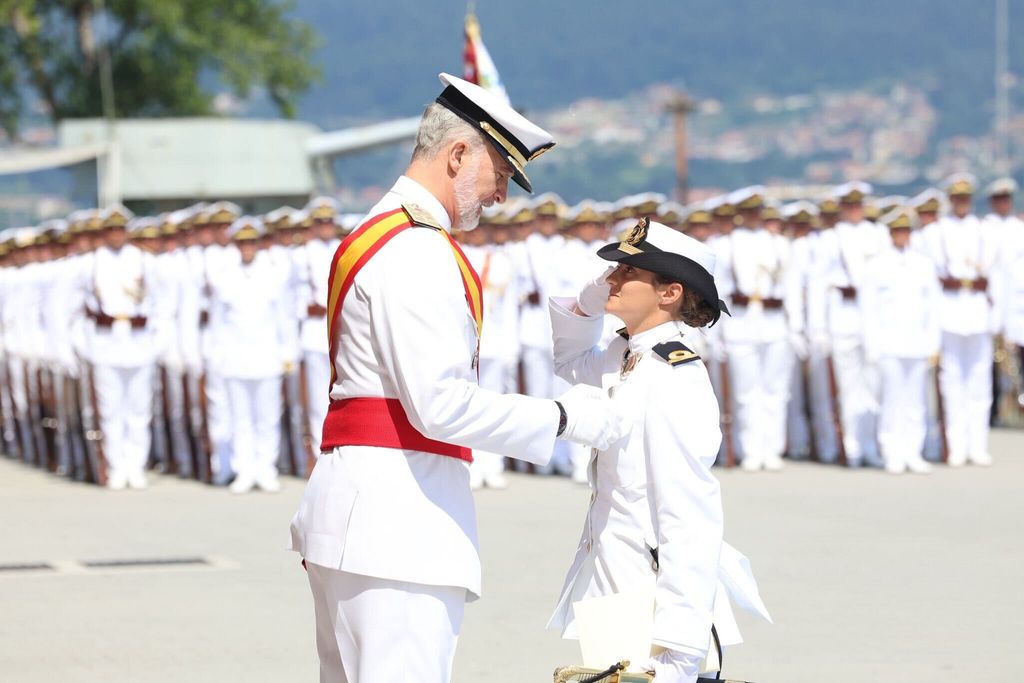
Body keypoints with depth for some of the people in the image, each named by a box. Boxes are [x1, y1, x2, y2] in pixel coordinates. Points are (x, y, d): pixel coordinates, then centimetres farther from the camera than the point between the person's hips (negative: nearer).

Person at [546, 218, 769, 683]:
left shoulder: (674, 383, -19)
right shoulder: (626, 359, 7)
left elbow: (691, 526, -23)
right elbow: (570, 361, 31)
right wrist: (588, 302, 9)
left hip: (652, 617, -9)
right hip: (616, 607, 9)